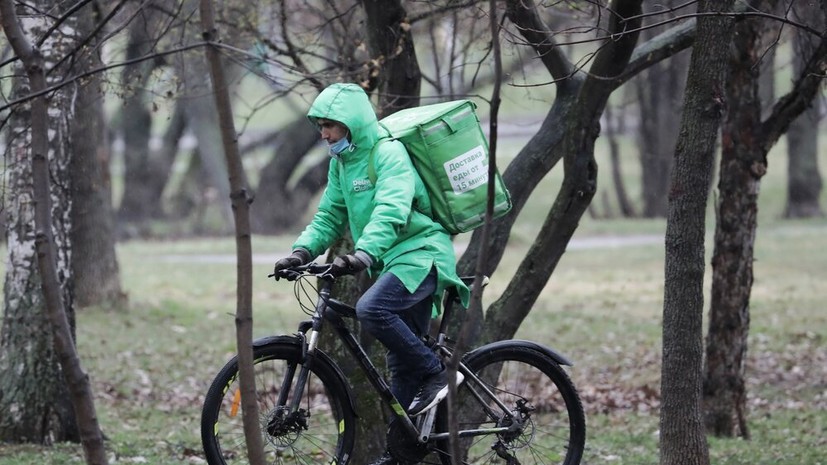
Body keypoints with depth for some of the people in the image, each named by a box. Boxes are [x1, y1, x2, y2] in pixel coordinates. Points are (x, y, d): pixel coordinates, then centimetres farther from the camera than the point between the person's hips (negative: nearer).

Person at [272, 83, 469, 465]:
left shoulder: (388, 153, -15)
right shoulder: (341, 162, 12)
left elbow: (390, 212, -30)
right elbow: (329, 216, 14)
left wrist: (363, 254, -43)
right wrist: (302, 251, -4)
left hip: (420, 253, -9)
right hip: (392, 262, 9)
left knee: (371, 308, -31)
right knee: (401, 360, 10)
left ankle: (435, 373, -15)